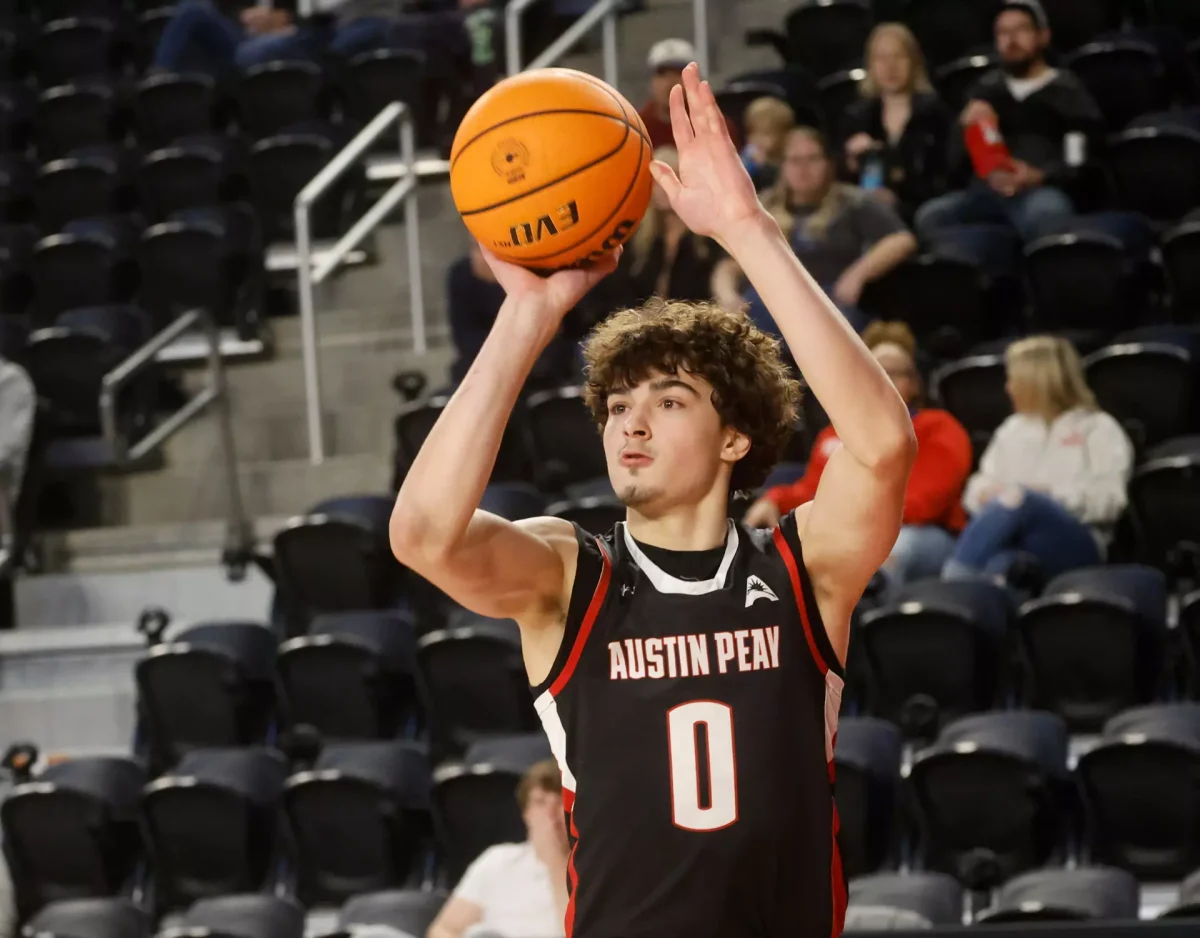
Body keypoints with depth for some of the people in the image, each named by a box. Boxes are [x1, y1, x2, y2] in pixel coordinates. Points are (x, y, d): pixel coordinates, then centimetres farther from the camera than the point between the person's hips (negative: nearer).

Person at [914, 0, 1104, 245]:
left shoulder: (1067, 89, 15)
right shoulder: (986, 89, 25)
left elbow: (1084, 155, 1)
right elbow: (955, 163, 20)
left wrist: (1040, 177, -16)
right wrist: (967, 126, 0)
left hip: (1043, 193, -3)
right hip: (986, 193, 3)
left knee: (1046, 211, -40)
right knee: (931, 215, -28)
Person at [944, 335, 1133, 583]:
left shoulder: (1098, 428, 14)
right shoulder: (1012, 428, 32)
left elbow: (1108, 499, 0)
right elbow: (979, 487, 25)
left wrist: (1050, 496, -10)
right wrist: (987, 493, 1)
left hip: (1076, 547, -4)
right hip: (1011, 541, 4)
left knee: (1015, 501, -38)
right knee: (995, 562, -36)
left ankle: (952, 586, -54)